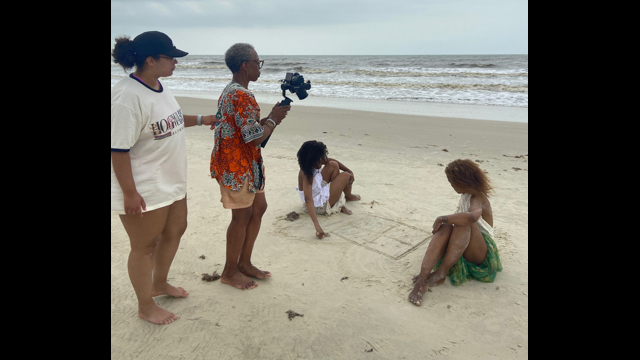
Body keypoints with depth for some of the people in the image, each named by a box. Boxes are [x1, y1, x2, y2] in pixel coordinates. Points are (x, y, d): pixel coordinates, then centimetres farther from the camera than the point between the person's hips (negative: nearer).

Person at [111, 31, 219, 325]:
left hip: (172, 182, 10)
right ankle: (146, 306, 30)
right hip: (143, 191, -10)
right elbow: (118, 149, -25)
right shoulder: (127, 97, -25)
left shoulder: (158, 86, 5)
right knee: (145, 246, 7)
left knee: (175, 230, 23)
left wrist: (202, 120, 20)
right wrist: (129, 193, -23)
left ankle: (159, 283, 47)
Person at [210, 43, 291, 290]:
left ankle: (244, 263, 28)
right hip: (236, 165, -11)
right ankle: (230, 272, 20)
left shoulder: (231, 91, 14)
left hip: (247, 163, 11)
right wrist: (273, 119, -9)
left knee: (258, 208, 15)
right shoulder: (242, 96, -21)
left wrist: (271, 118, 5)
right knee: (242, 216, 2)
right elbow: (254, 137, -25)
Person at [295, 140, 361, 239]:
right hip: (320, 206, -9)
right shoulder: (306, 174, -37)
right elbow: (308, 200, -47)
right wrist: (317, 226, -57)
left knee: (333, 165, 5)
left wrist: (350, 171, -1)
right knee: (345, 176, -7)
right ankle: (348, 197, 29)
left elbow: (332, 161, 5)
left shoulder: (312, 164, -11)